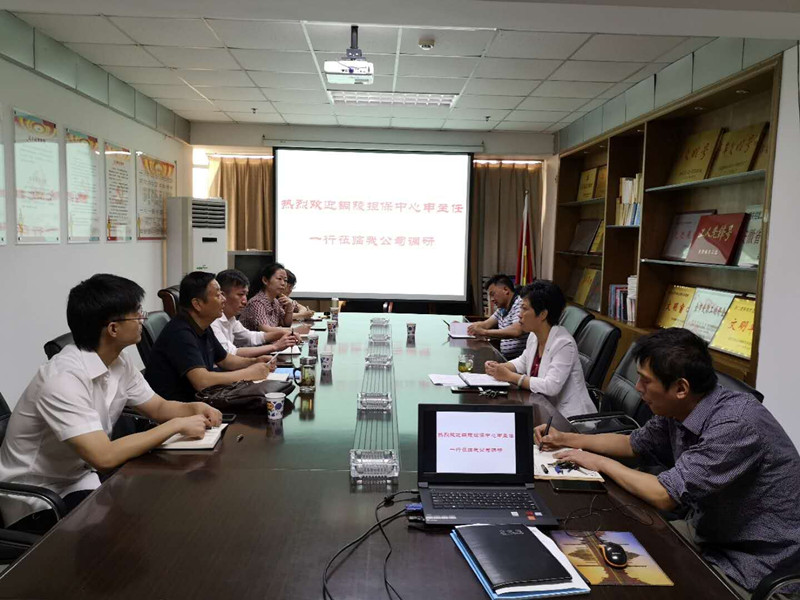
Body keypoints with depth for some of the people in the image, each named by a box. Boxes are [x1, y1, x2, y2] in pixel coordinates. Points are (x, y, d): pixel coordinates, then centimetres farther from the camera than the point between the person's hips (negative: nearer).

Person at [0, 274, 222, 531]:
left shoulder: (119, 363, -3)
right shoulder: (64, 379, -29)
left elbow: (159, 407, 8)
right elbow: (104, 457, -35)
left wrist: (195, 408, -13)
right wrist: (177, 425, -28)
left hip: (80, 478, 8)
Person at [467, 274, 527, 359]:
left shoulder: (519, 304, -12)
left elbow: (516, 331, -26)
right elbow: (486, 324, 18)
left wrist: (484, 332, -23)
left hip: (520, 359, -8)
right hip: (505, 357, 8)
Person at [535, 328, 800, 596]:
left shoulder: (736, 423, -30)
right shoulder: (676, 411, -5)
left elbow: (665, 495, -29)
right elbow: (634, 444, 15)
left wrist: (602, 463, -15)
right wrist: (566, 439, 8)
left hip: (753, 562, -7)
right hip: (706, 532, 7)